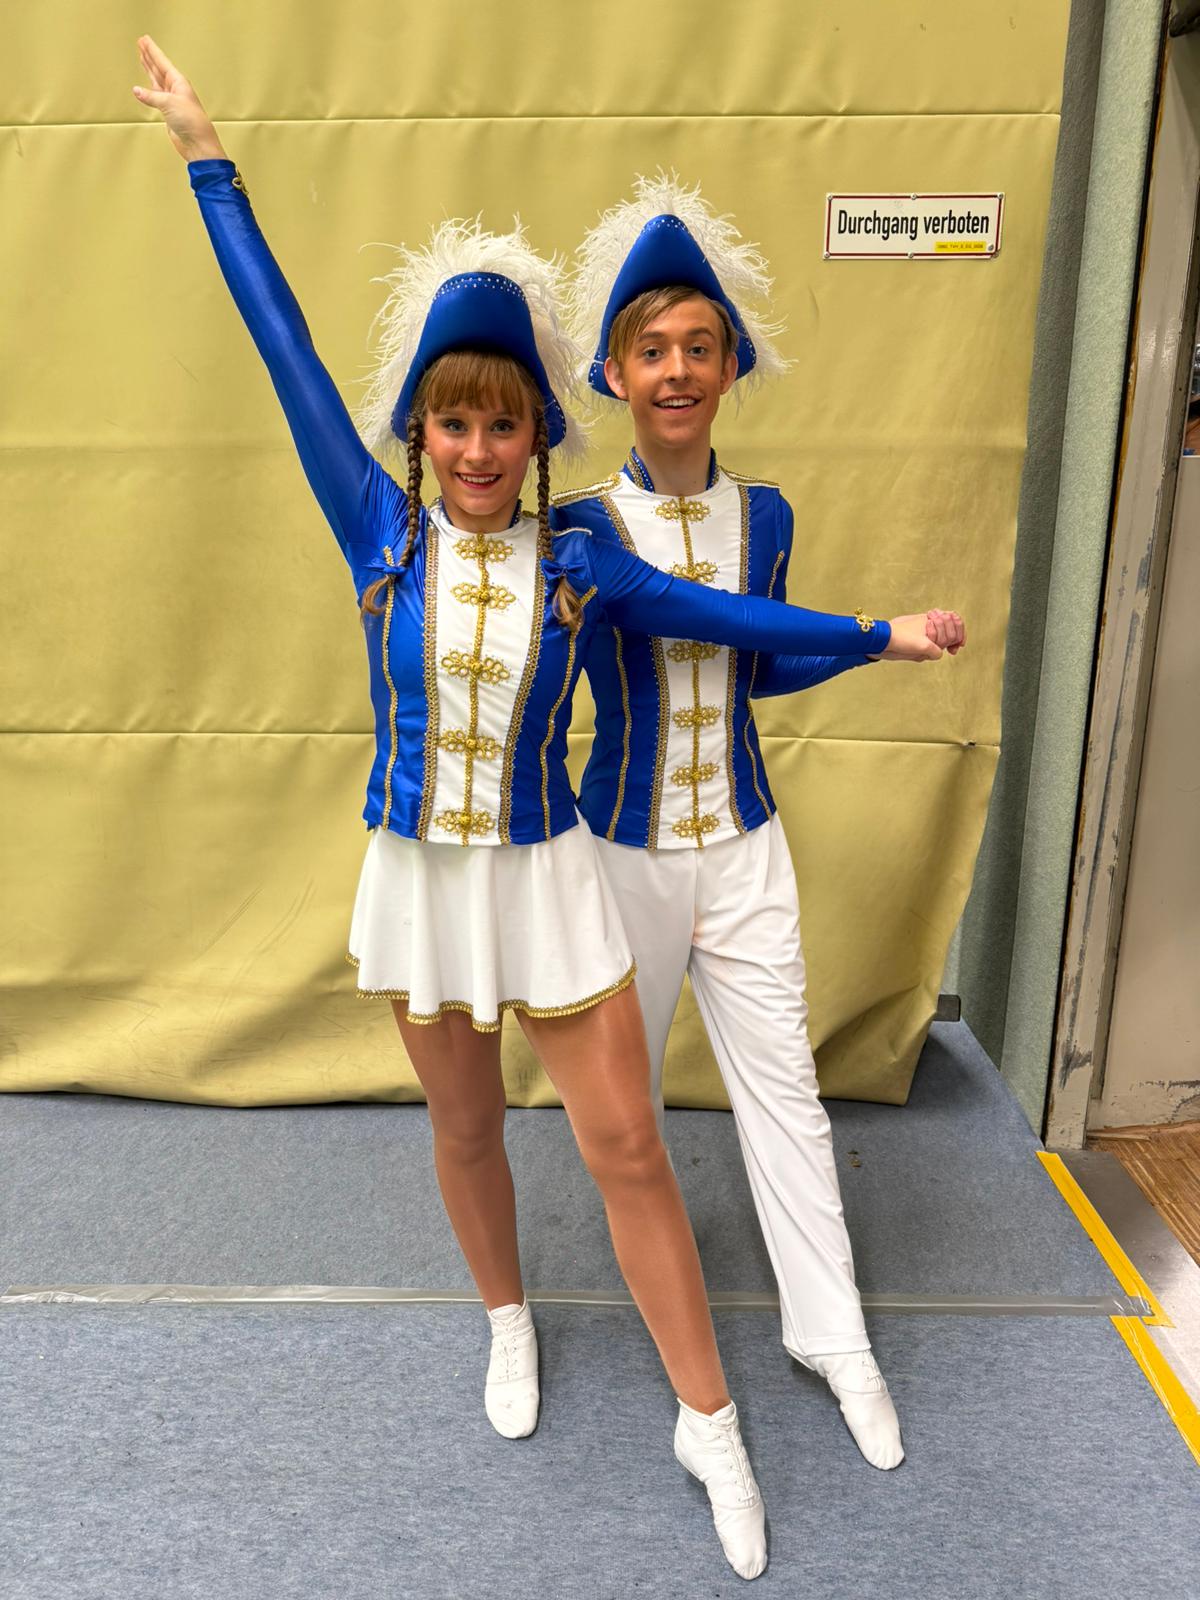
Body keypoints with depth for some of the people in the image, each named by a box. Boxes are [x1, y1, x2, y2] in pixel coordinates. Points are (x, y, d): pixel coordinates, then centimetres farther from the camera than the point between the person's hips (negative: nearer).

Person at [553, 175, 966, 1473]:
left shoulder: (764, 513, 0)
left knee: (782, 1083, 10)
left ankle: (831, 1335, 27)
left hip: (744, 849, 2)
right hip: (624, 853, -2)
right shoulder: (580, 524, -10)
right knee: (619, 1087, 17)